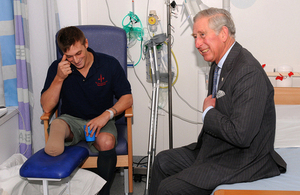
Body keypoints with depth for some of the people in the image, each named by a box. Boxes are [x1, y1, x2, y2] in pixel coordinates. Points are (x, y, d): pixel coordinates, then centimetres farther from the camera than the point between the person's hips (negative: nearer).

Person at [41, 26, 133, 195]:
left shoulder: (110, 64, -6)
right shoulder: (57, 68, -3)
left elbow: (127, 98, -4)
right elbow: (47, 107, -6)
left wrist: (107, 114, -22)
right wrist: (59, 78, -19)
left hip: (100, 120, -1)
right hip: (71, 120, 2)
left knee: (106, 142, -33)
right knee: (57, 126, -33)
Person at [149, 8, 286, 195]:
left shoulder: (248, 72, -26)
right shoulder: (219, 64, 7)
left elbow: (241, 134, -31)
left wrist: (208, 112, -17)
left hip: (242, 162, -10)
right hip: (214, 149, 10)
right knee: (163, 161, 15)